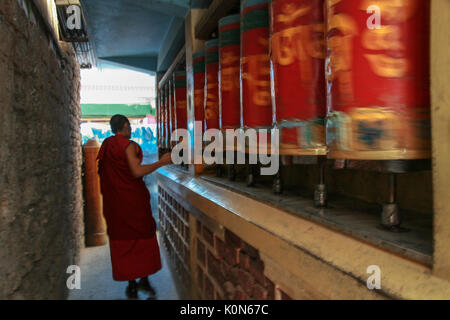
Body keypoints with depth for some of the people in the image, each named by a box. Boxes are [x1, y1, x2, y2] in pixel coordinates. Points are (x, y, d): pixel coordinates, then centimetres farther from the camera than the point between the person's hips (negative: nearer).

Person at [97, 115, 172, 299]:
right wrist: (161, 162, -15)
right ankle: (144, 279, 10)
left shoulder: (106, 146, 8)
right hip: (133, 199, -6)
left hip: (114, 201, 6)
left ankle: (131, 285, 13)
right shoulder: (128, 145, -12)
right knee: (143, 235, 9)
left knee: (123, 241, 9)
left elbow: (102, 172, 13)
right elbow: (137, 172, -20)